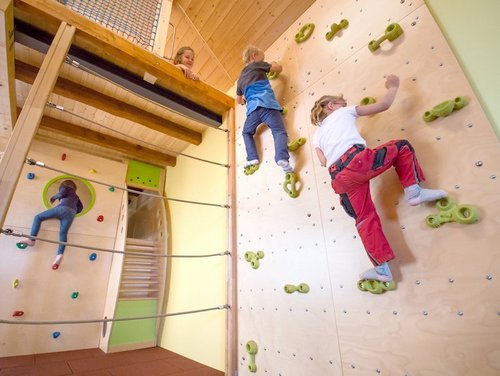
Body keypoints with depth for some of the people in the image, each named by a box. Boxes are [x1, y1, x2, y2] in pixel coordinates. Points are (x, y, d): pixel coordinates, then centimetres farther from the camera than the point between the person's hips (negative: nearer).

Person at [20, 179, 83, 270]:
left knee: (38, 217, 13)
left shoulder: (65, 187, 23)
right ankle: (60, 254, -29)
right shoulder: (76, 196, 39)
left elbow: (61, 194, 1)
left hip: (62, 208, -5)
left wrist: (53, 198, 18)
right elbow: (80, 207, 31)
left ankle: (31, 239, -2)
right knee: (63, 233, -6)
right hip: (71, 213, 5)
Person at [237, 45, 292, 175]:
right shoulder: (257, 65, 17)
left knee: (247, 132, 24)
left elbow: (239, 100, 39)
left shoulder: (241, 78, 31)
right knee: (279, 131, -11)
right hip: (267, 103, -4)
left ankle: (252, 159, 5)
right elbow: (279, 68, 21)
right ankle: (282, 158, -37)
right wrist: (273, 64, 43)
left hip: (252, 108, 4)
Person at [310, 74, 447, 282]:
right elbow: (384, 104, 26)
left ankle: (382, 268, 10)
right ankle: (413, 191, 12)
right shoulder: (345, 112, 24)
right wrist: (393, 87, 44)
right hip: (357, 160, -4)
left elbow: (324, 161, 18)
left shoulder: (318, 135, 33)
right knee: (402, 146, 20)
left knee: (365, 218, 12)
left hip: (339, 179, 5)